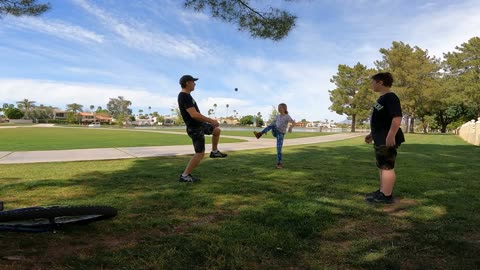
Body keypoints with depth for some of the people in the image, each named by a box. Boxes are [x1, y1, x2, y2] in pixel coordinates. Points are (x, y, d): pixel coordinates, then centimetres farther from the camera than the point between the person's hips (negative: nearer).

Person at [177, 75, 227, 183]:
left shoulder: (186, 96, 11)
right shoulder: (185, 97, -23)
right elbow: (194, 114, -31)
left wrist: (208, 120, 23)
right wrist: (211, 120, -23)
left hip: (200, 125, 10)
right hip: (195, 128, -10)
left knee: (217, 130, 22)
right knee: (200, 153, -8)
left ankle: (214, 151, 34)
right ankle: (184, 176, -1)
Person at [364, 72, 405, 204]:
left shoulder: (391, 97, -14)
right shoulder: (382, 98, 19)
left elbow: (397, 118, -24)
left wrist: (391, 136, -29)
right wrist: (372, 134, 26)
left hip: (387, 139, -11)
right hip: (381, 139, 11)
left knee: (387, 166, -8)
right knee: (382, 166, 14)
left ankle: (386, 196, -4)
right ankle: (382, 191, 23)